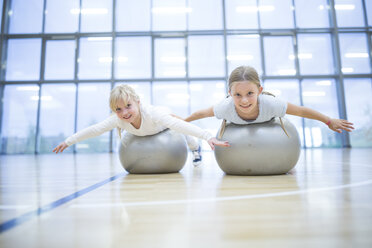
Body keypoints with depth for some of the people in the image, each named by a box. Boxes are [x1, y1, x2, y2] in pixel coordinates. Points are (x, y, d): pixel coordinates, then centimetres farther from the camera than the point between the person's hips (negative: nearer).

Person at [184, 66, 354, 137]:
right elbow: (202, 113, -24)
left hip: (267, 122, 0)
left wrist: (329, 121, -16)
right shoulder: (226, 107, -43)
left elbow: (301, 111, -28)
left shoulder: (270, 104, -44)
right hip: (237, 127, 0)